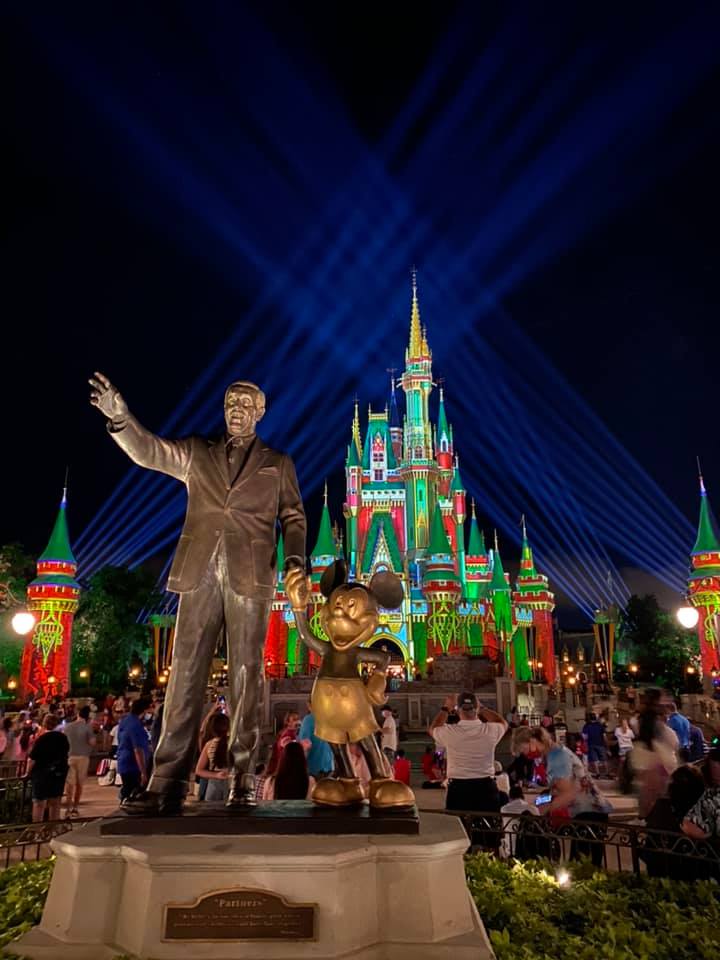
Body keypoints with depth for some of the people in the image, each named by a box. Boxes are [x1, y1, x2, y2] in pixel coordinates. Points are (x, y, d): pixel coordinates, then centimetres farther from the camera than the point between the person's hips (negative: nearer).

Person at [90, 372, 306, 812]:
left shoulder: (278, 463, 16)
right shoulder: (198, 453, 18)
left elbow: (293, 517, 11)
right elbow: (148, 451, 4)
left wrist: (296, 557, -7)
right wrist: (120, 416, -15)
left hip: (250, 576, -1)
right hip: (200, 573, 2)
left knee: (247, 676, -1)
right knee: (185, 675, -2)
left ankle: (243, 780, 6)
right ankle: (168, 785, 1)